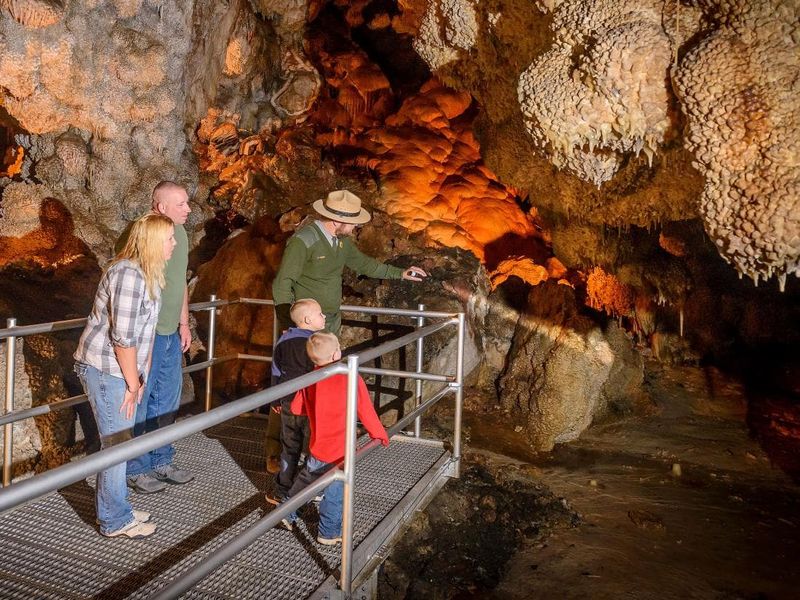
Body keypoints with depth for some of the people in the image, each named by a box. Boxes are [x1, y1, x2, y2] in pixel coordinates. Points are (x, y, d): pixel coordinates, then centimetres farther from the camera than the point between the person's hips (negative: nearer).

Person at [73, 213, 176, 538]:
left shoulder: (149, 273, 8)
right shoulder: (128, 274, -23)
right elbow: (123, 337, -24)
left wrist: (141, 378, 9)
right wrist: (133, 383, -15)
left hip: (120, 367, 9)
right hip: (104, 368, -9)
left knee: (119, 439, 18)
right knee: (116, 443, 1)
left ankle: (114, 507, 32)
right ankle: (116, 520, 15)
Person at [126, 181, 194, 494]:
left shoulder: (180, 233, 8)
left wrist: (184, 324, 18)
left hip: (171, 333, 8)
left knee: (168, 400, 17)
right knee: (139, 403, 6)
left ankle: (161, 461, 33)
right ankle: (135, 469, 22)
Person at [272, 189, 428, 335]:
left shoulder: (342, 240, 4)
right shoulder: (303, 241, -20)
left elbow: (362, 262, 20)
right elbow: (282, 284, -19)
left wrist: (400, 273, 20)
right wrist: (288, 326, -25)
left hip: (333, 321, 7)